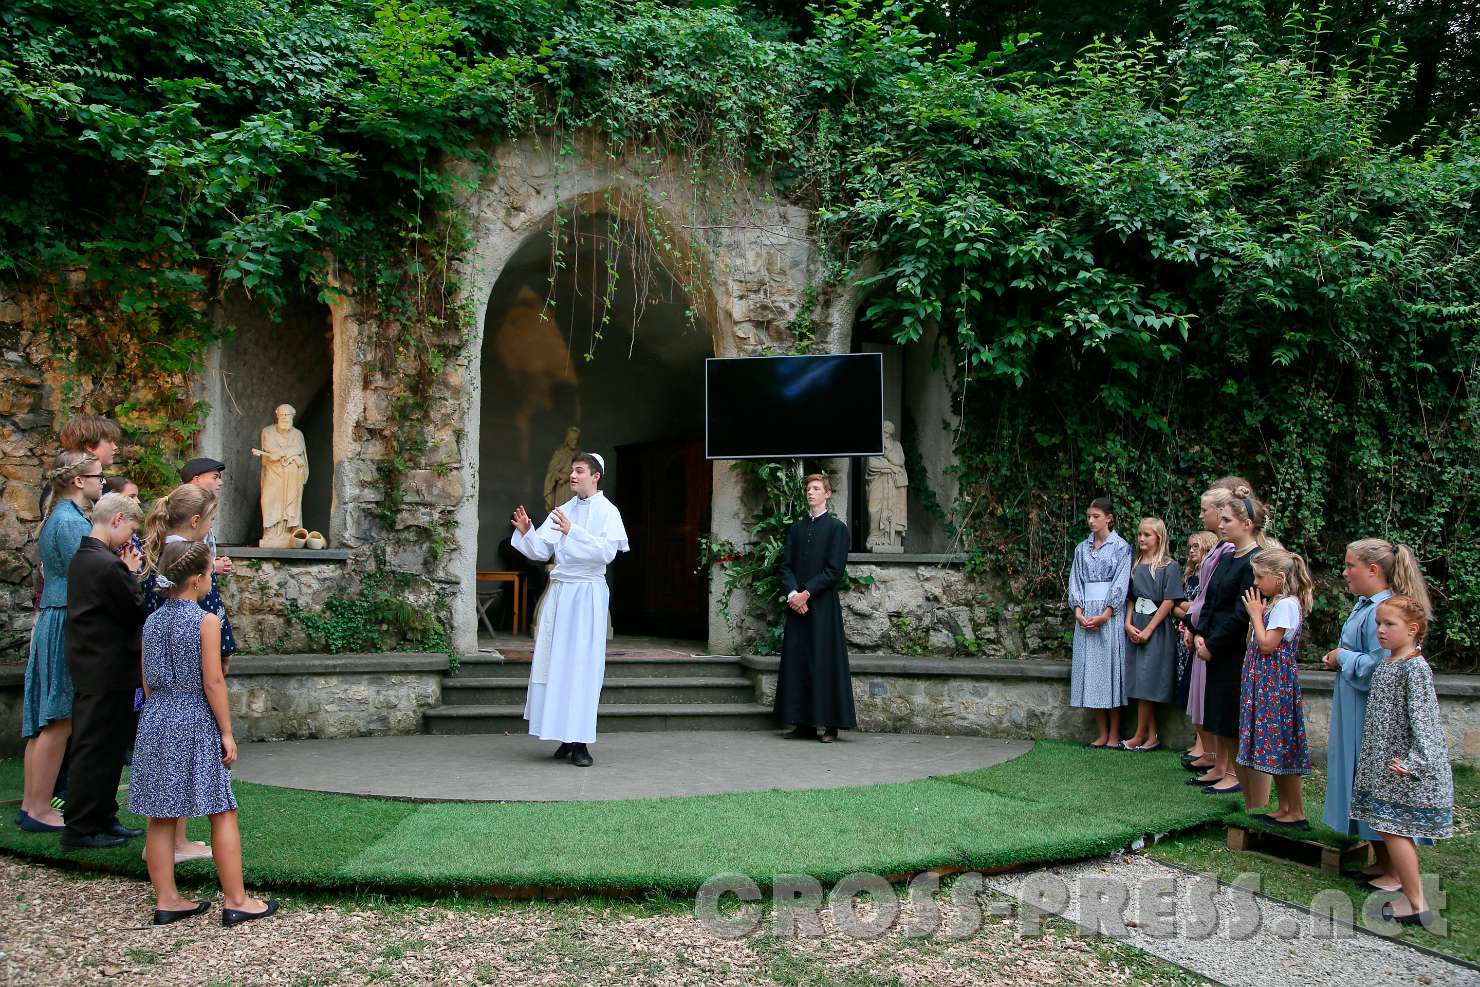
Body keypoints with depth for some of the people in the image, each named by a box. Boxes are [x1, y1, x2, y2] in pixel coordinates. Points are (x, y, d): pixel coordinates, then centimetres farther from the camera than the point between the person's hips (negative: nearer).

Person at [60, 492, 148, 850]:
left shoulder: (81, 558, 10)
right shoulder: (109, 565, -20)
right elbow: (137, 612, -16)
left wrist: (127, 573, 4)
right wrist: (132, 573, -5)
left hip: (88, 669, 10)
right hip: (109, 672, -10)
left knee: (100, 749, 17)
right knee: (97, 750, -1)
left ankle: (102, 819, 26)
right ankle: (81, 830, 6)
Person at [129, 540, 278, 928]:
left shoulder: (152, 622, 8)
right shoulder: (206, 621, -11)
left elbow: (149, 682, 11)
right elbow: (213, 682, -13)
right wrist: (227, 732, -7)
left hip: (156, 721, 7)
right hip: (195, 723, -6)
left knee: (161, 816, 10)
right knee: (222, 813, 2)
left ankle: (166, 900, 17)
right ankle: (235, 901, 5)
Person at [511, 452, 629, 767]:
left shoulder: (607, 512, -2)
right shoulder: (563, 511, 14)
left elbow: (607, 552, -16)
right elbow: (541, 551, 11)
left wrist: (572, 531, -23)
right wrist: (526, 532, -7)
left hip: (587, 593, -5)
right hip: (559, 590, 5)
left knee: (581, 664, -6)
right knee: (554, 662, 2)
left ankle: (580, 742, -3)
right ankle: (567, 737, 10)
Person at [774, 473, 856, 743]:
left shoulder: (837, 527, 0)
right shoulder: (796, 528, 16)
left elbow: (834, 569, -7)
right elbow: (786, 565, 9)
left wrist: (807, 593, -14)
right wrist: (792, 593, -8)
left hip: (823, 605, -5)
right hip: (797, 605, 5)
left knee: (825, 662, -5)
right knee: (796, 662, 3)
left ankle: (831, 725, 0)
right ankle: (803, 724, 9)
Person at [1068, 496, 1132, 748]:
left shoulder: (1120, 546, 1)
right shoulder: (1082, 548, 14)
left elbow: (1121, 583, -7)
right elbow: (1075, 580, 9)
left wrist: (1105, 615, -15)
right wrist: (1078, 611, -6)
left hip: (1110, 614, -4)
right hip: (1086, 615, 4)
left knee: (1110, 666, -4)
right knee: (1090, 669, 2)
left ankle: (1114, 734, 2)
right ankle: (1102, 733, 7)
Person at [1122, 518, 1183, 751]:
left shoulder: (1169, 566, -6)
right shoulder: (1136, 566, 12)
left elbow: (1169, 601, -11)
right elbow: (1130, 598, 12)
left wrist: (1148, 630, -14)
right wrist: (1129, 625, -3)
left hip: (1156, 629, -6)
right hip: (1135, 629, 6)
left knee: (1145, 683, -4)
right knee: (1143, 687, 6)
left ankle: (1140, 736, 4)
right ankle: (1152, 735, 13)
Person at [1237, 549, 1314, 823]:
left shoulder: (1286, 605, -16)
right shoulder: (1274, 603, 14)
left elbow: (1267, 645, -20)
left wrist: (1255, 614, -12)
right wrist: (1256, 613, 7)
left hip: (1276, 685, -10)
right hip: (1265, 684, 10)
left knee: (1281, 748, -5)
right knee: (1276, 750, 13)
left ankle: (1297, 812, 3)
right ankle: (1284, 808, 21)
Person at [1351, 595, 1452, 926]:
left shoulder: (1415, 668, -15)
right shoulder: (1385, 664, 11)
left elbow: (1422, 717, -21)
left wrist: (1416, 761, -26)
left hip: (1403, 768, -9)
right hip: (1384, 765, 9)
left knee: (1393, 831, -7)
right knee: (1397, 832, 12)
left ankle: (1416, 904, 1)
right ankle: (1410, 892, 19)